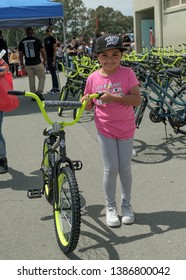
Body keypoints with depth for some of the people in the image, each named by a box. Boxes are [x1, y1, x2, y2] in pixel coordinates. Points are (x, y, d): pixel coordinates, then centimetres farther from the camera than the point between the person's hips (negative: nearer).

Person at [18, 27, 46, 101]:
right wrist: (44, 61, 8)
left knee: (31, 79, 10)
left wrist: (21, 64, 13)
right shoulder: (37, 40, -5)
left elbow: (20, 54, 4)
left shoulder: (22, 42, 4)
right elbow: (43, 52, -4)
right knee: (42, 78, 6)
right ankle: (39, 92, -11)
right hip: (37, 63, -3)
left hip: (28, 64, 3)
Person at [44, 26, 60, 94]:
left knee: (53, 73, -7)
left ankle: (57, 88, -3)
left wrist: (53, 60, -18)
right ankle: (54, 88, 14)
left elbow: (55, 50, -12)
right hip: (47, 58, 7)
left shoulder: (53, 39, -8)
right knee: (51, 73, 9)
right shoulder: (45, 39, 14)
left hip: (52, 58, -7)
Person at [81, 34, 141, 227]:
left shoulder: (127, 73, -11)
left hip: (126, 129, 0)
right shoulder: (93, 78, -5)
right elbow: (90, 106, 5)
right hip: (105, 130, 0)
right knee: (111, 169, 3)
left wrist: (113, 97, -29)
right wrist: (85, 102, -19)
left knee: (125, 168, 9)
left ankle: (126, 204, 29)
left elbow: (137, 99, -19)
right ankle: (110, 207, 21)